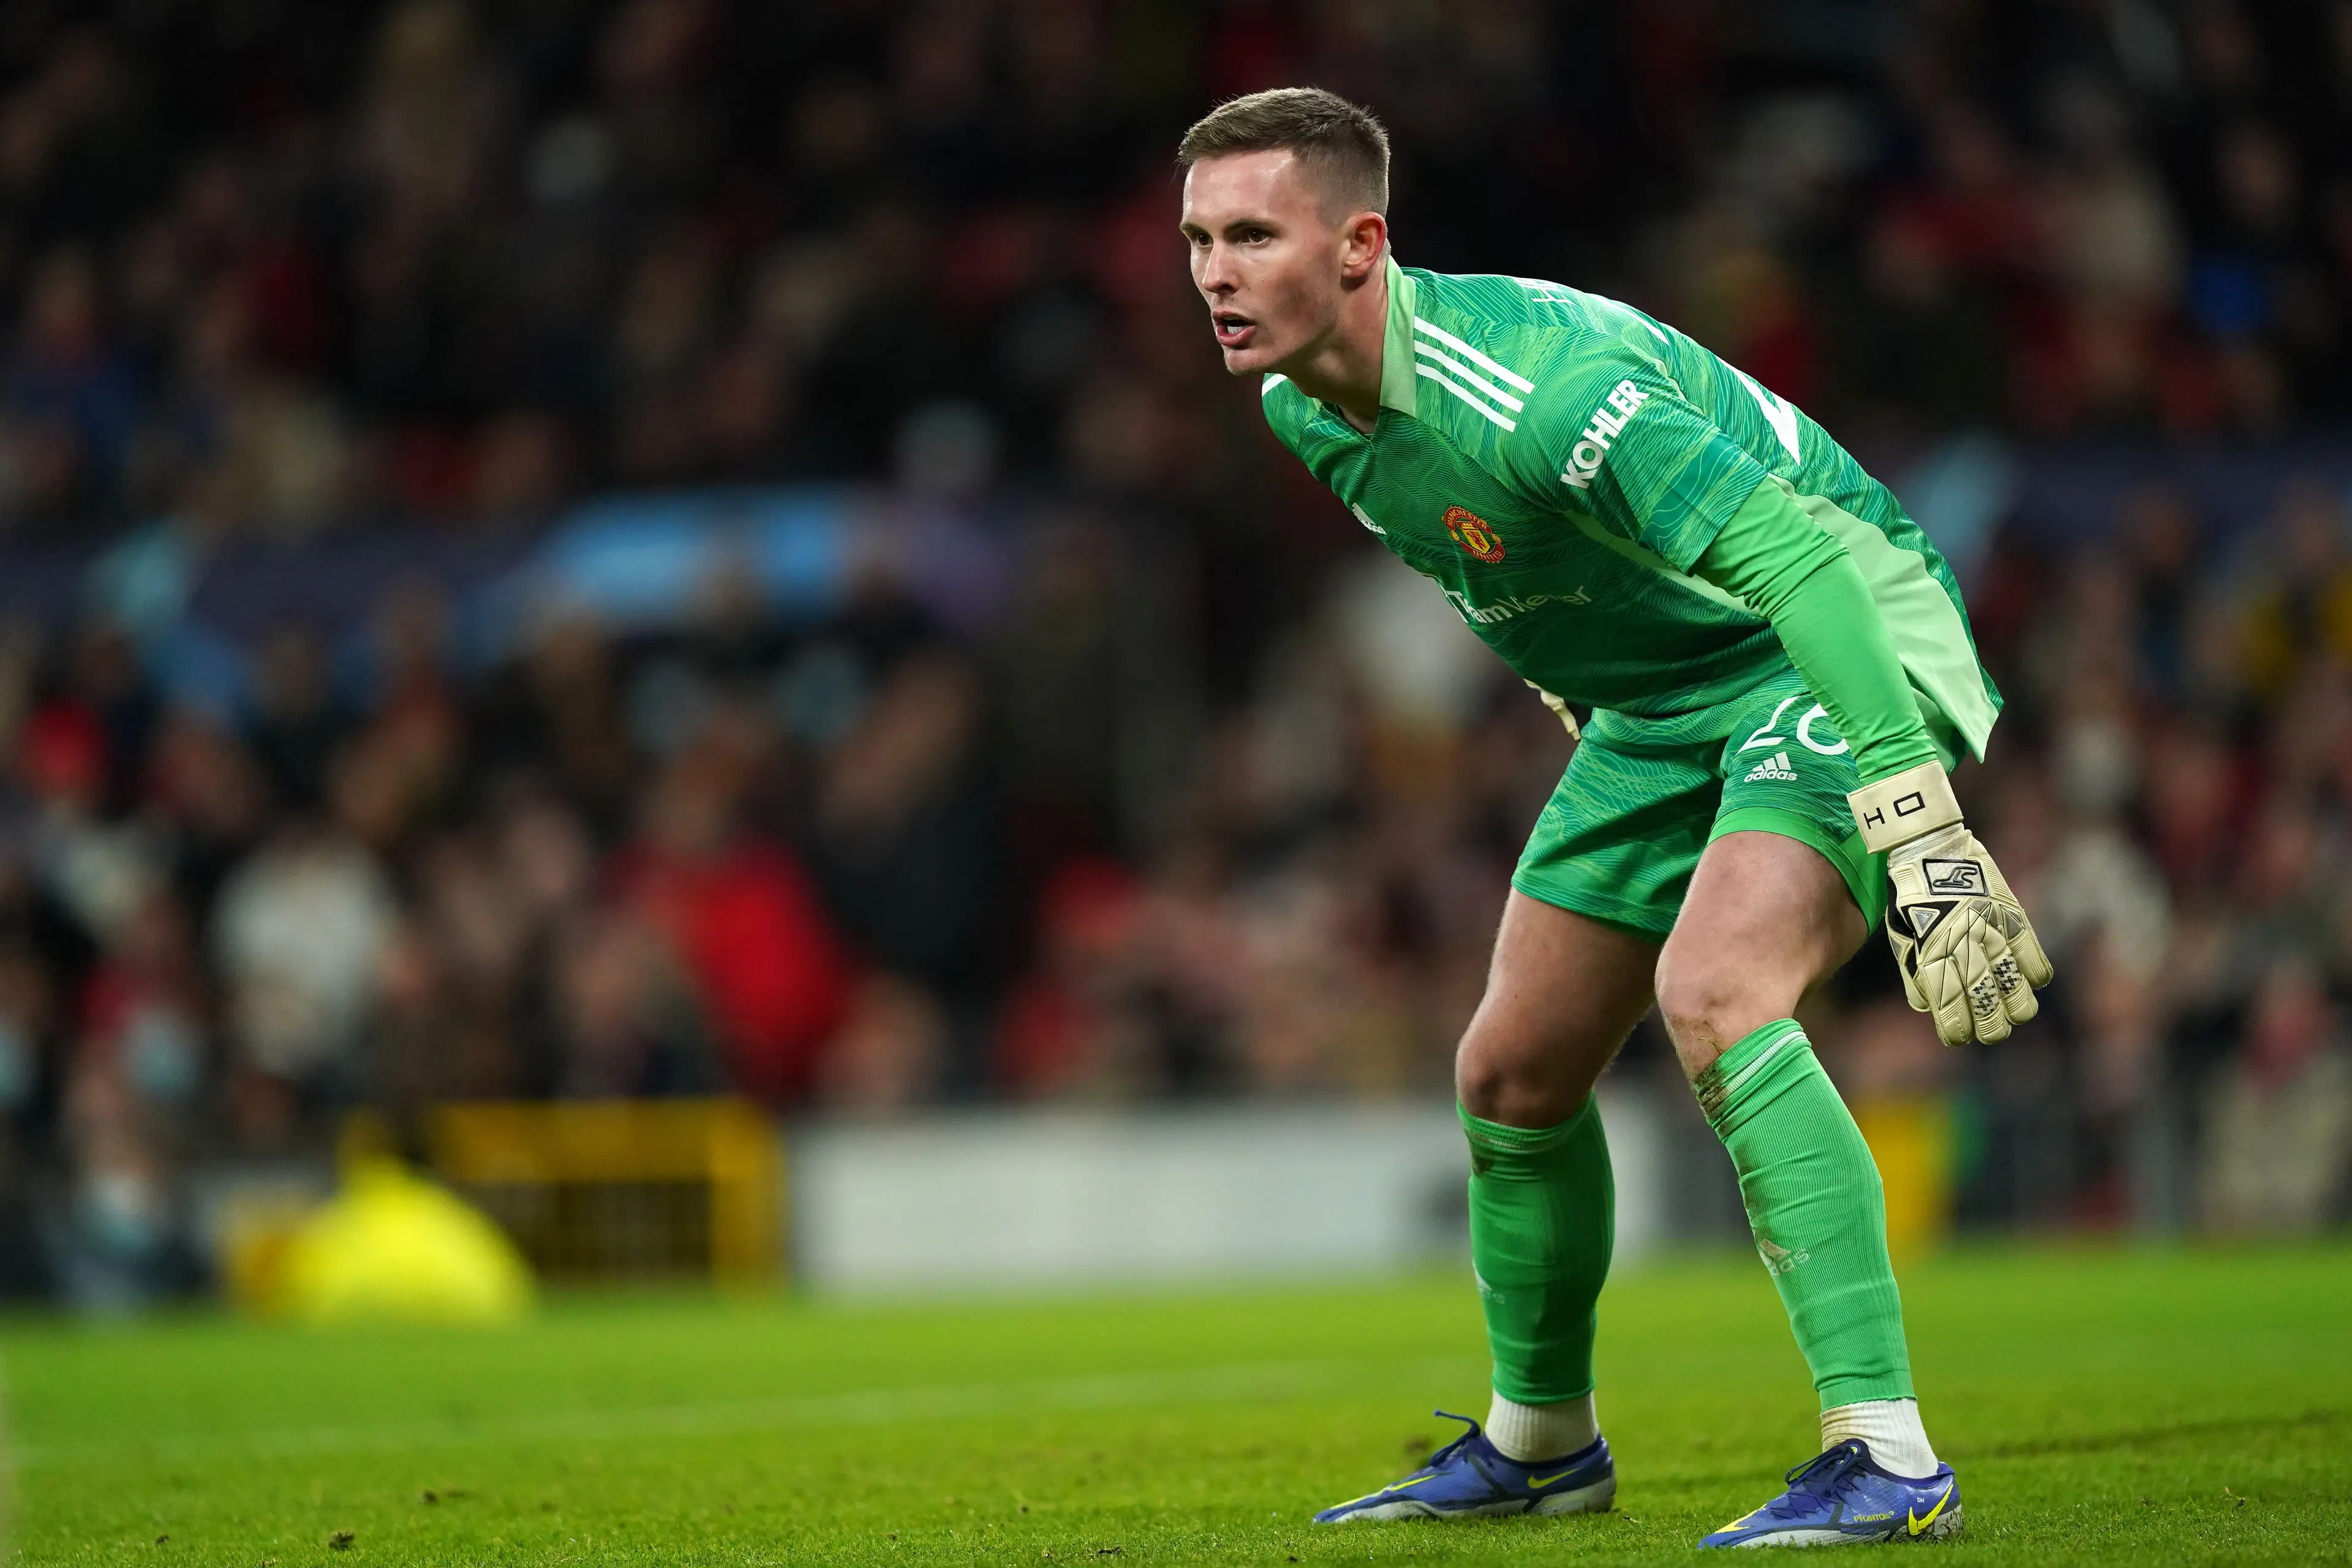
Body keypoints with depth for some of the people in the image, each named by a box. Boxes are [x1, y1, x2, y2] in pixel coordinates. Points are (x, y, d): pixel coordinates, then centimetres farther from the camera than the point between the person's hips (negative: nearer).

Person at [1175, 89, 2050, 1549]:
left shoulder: (1534, 380, -32)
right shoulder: (1306, 410, -3)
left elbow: (1806, 560, -38)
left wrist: (1917, 829, -45)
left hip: (1837, 661, -9)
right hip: (1659, 705, 9)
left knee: (1712, 992, -32)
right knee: (1512, 1076, 11)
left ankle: (1889, 1460, -31)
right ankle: (1540, 1441, 36)